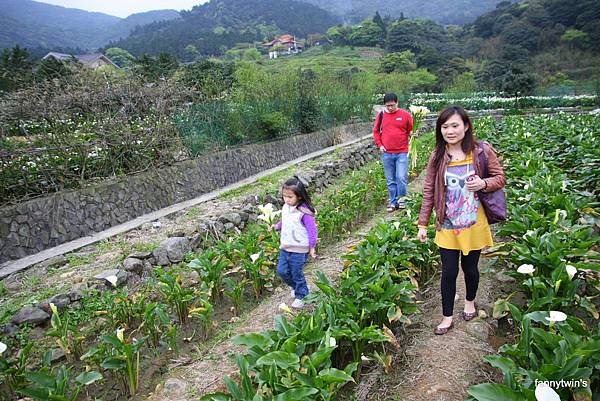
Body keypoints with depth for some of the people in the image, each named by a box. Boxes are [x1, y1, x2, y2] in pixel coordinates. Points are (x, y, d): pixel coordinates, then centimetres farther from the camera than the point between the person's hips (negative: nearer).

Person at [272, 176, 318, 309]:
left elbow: (312, 230, -16)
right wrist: (277, 226, 5)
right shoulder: (286, 207, 1)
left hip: (299, 250, -7)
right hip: (285, 248, 7)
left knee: (296, 273, 6)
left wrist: (312, 247, -11)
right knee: (281, 271, 13)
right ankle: (295, 287, 40)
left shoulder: (304, 212, -22)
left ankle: (301, 296, 30)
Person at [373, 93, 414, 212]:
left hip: (402, 153, -2)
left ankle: (401, 199, 11)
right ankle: (393, 202, 19)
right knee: (390, 180, 8)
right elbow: (376, 131, 12)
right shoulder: (381, 115, 4)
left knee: (402, 178, -8)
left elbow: (411, 130, 8)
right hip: (386, 154, 2)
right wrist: (379, 145, 3)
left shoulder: (405, 115, 0)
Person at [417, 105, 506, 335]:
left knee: (470, 268, 17)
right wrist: (423, 224, -1)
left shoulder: (482, 151, -9)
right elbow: (429, 192, -2)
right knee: (448, 272, 6)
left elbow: (500, 178, 1)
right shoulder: (437, 157, -5)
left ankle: (470, 302, 46)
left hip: (473, 224, 0)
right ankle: (447, 317, 24)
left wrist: (484, 184, -23)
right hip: (447, 226, 1)